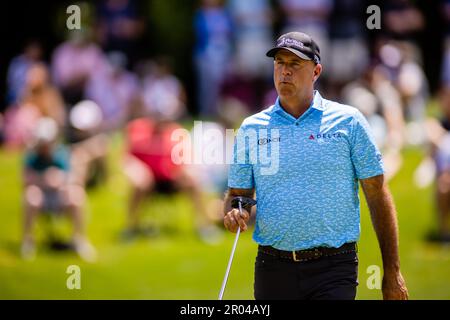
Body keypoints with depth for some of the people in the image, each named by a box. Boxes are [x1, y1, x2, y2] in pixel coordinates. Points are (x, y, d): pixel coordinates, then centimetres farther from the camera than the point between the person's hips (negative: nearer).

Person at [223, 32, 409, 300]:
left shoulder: (349, 121, 3)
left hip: (333, 270, -3)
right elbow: (237, 194, 15)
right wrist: (234, 213, -10)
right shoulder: (251, 128, 9)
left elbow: (378, 195, 3)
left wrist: (392, 272, -1)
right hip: (273, 268, 3)